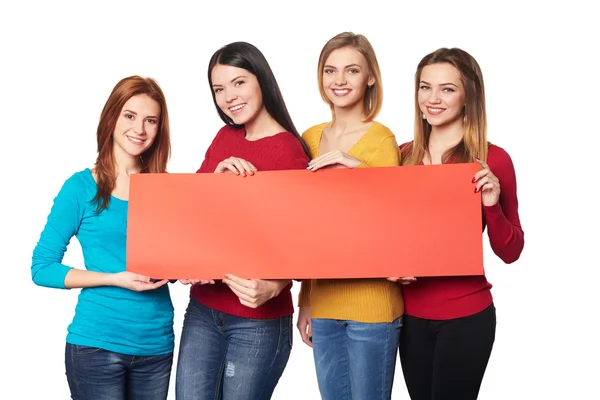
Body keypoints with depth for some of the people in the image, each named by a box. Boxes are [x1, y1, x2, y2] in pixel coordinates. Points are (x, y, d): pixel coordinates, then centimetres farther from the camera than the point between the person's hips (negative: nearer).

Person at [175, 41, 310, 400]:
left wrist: (271, 288, -33)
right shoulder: (225, 137, 8)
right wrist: (217, 175, -15)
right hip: (203, 309, 6)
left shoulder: (289, 151, -12)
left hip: (258, 319, -6)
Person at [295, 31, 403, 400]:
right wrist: (305, 300, 14)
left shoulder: (381, 139, -6)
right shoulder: (311, 139, 10)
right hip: (324, 303, 5)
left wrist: (357, 167, -21)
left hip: (372, 304, -5)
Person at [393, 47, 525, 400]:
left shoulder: (492, 160, -9)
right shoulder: (405, 155, 2)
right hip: (411, 313, 4)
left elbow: (510, 253, -6)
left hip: (465, 315, -4)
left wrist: (491, 206, -21)